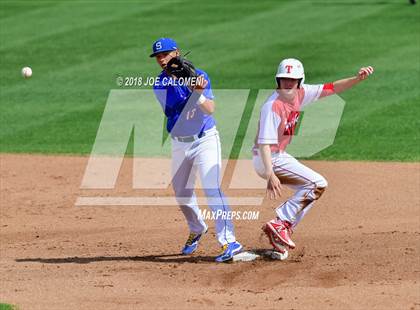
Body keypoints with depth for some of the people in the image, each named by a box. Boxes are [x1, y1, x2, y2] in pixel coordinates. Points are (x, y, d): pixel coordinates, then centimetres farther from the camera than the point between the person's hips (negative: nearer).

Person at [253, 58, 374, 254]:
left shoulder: (299, 94, 0)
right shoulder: (272, 106, -24)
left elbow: (331, 89, 4)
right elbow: (264, 143, -30)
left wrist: (357, 79, -10)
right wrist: (270, 175, -39)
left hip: (280, 156, 10)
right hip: (269, 159, -10)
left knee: (311, 189, 18)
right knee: (318, 184, -12)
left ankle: (280, 233, 12)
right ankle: (280, 224, -14)